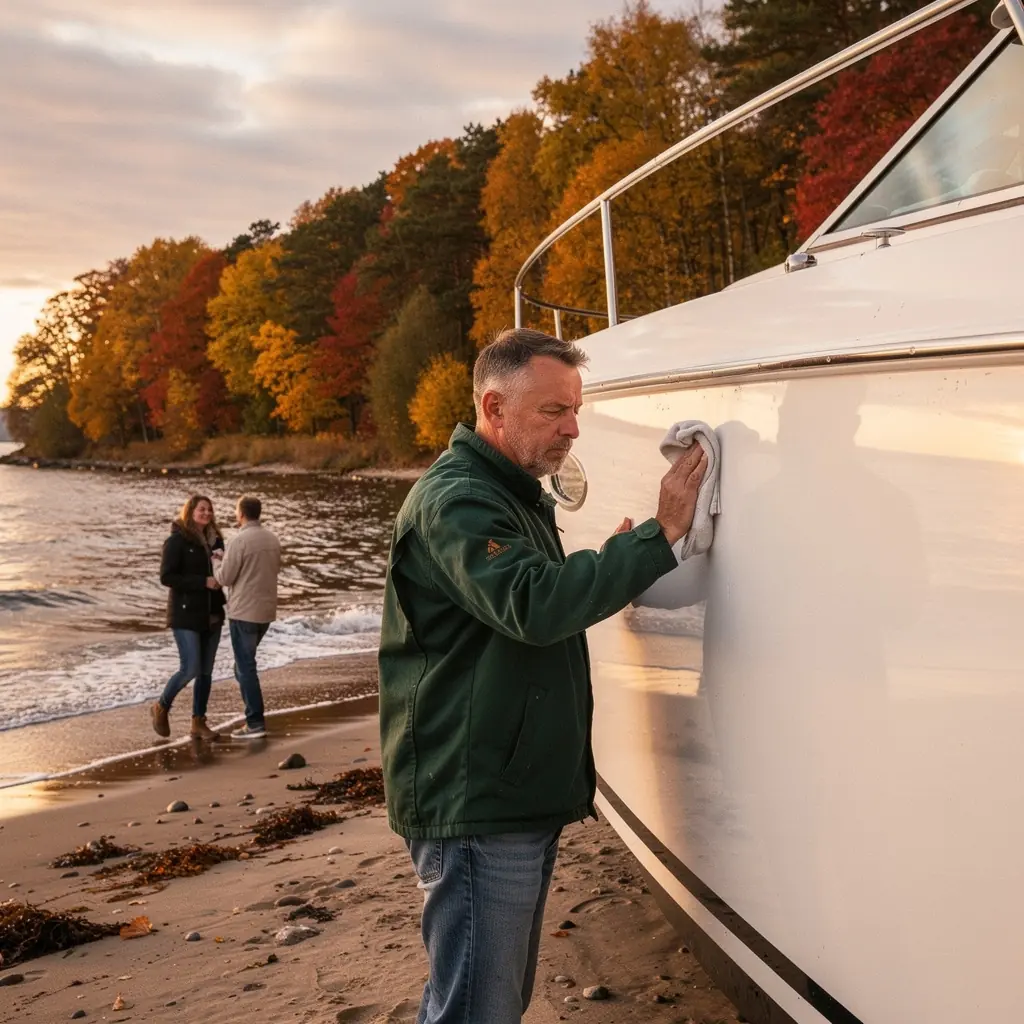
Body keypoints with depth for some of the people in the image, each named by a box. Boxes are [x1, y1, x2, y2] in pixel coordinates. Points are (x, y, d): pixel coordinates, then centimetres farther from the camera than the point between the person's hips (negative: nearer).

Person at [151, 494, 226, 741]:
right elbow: (167, 577, -15)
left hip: (212, 614, 6)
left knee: (206, 671, 8)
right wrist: (203, 582, -20)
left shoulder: (215, 540, 10)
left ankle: (198, 722, 17)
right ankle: (161, 708, 14)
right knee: (190, 669, -10)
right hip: (186, 615, -6)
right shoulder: (177, 541, -9)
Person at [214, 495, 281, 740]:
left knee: (245, 667, 0)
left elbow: (225, 577, -13)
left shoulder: (240, 541, -16)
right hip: (266, 611, 7)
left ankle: (255, 723, 1)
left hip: (243, 612, -7)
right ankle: (254, 717, 22)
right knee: (245, 663, 20)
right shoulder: (273, 540, 6)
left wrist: (216, 561, 9)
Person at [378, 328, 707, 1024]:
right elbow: (532, 605, -30)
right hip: (475, 808, -10)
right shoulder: (453, 500, -16)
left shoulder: (517, 496, 17)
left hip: (520, 798, 10)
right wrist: (658, 536, -27)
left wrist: (606, 572, 10)